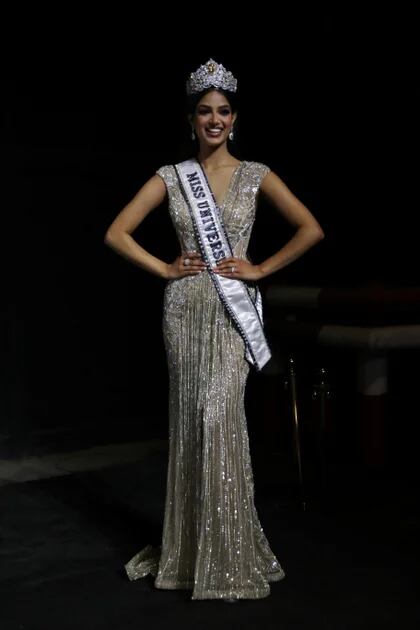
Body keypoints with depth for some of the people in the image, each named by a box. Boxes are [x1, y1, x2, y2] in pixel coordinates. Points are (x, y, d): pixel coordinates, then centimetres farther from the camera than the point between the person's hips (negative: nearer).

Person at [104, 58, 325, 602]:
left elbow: (311, 229, -2)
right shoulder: (170, 177, 6)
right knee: (188, 421, 5)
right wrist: (165, 269, -3)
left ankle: (228, 557, 2)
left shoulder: (255, 175, 3)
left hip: (232, 311, -2)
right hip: (185, 309, 2)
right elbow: (116, 233, 4)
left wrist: (261, 269, -5)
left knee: (219, 416, -11)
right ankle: (190, 549, 18)